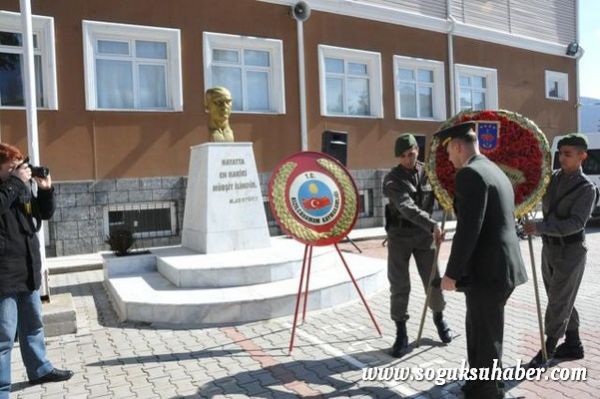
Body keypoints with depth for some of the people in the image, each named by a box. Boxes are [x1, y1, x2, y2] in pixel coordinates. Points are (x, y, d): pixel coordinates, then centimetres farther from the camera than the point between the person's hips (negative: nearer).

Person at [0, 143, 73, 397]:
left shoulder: (22, 188, 10)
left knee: (33, 325, 21)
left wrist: (46, 189, 0)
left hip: (27, 271, 8)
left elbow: (45, 213, 15)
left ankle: (39, 369, 37)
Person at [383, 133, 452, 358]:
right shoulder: (392, 180, -13)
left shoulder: (427, 172, 2)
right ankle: (401, 335, 13)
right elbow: (407, 208, -29)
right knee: (399, 286, -1)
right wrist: (432, 225, -41)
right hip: (399, 237, -3)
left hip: (424, 236, 3)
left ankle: (439, 319, 35)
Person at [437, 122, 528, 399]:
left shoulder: (470, 173, -15)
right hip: (499, 267, 10)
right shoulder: (496, 172, 15)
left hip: (487, 271, -10)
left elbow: (468, 230, -22)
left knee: (485, 339, 4)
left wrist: (452, 272, -16)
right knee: (478, 332, 22)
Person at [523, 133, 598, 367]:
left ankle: (547, 350, 9)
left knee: (558, 302, -1)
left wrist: (540, 228, -32)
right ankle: (573, 344, 30)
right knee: (561, 300, 16)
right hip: (549, 248, 6)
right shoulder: (552, 178, 5)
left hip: (570, 251, -6)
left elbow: (576, 223, -22)